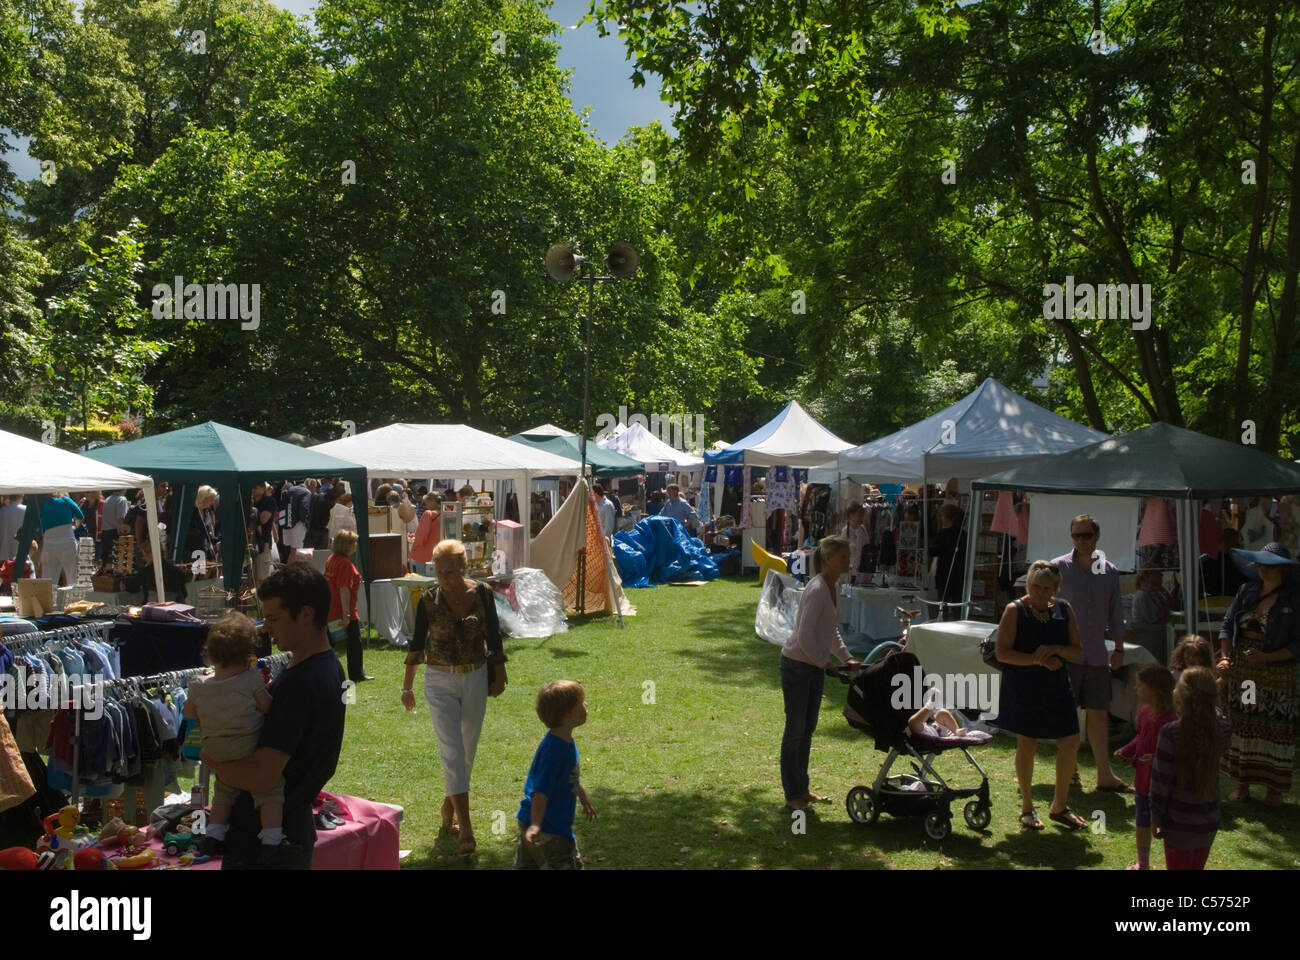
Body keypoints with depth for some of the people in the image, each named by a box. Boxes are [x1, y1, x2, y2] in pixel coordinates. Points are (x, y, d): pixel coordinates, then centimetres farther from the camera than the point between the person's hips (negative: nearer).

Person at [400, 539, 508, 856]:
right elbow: (417, 643, 1)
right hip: (440, 681, -2)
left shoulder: (482, 594, -7)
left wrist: (499, 675, 4)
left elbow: (493, 637, 3)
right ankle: (465, 827, -10)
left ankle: (450, 804, 35)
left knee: (468, 750, 12)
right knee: (452, 750, -9)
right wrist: (407, 686, 6)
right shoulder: (428, 599, -8)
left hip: (476, 678, 2)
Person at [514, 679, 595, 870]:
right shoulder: (554, 749, -26)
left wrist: (583, 798, 35)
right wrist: (535, 825, -33)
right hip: (548, 828, -10)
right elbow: (541, 791, -30)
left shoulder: (566, 740, 5)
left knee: (525, 864, 17)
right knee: (569, 865, 2)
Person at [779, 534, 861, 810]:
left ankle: (801, 789, 28)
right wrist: (825, 663, -16)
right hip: (797, 665, -9)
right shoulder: (817, 590, -21)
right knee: (795, 730, 2)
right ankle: (792, 795, 14)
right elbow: (805, 636, -24)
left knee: (807, 729, 16)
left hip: (815, 666, 9)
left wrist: (847, 658, 10)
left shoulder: (832, 588, 8)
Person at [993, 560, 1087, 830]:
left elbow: (1077, 649, 6)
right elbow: (1002, 653, -13)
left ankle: (1059, 806, 21)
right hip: (1023, 688, -4)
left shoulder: (1063, 609, 6)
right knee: (1026, 745, 5)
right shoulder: (1015, 610, -7)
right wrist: (1038, 660, -21)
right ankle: (1027, 809, 19)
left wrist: (1056, 650, -14)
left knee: (1070, 743, 3)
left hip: (1057, 687, 4)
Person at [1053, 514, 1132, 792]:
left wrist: (1119, 648, 15)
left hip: (1097, 655, 4)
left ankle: (1105, 775, 12)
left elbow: (1115, 613, 17)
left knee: (1099, 713, 6)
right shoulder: (1059, 568, -4)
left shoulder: (1109, 571, 9)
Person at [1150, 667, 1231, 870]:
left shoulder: (1170, 733, -21)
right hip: (1208, 822, 5)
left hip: (1179, 823, -5)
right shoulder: (1221, 729, -9)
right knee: (1197, 867, 20)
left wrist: (1156, 817, -4)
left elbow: (1161, 780, -15)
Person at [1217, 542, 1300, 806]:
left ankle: (1273, 788, 17)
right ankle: (1242, 784, 21)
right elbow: (1227, 624, 9)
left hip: (1277, 673, -4)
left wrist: (1267, 657, -21)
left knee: (1275, 730, 3)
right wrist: (1225, 657, -5)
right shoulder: (1247, 590, 4)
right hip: (1241, 671, 4)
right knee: (1242, 725, 9)